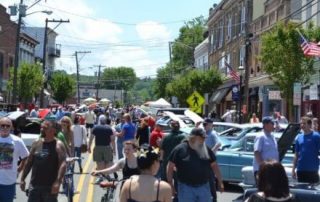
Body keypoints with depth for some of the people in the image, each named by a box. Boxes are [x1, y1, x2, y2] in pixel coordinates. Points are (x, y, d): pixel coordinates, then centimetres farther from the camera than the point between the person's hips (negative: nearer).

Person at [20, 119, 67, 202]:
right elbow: (29, 162, 14)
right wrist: (22, 179, 10)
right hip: (34, 185, 5)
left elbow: (63, 164, -18)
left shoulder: (58, 145, -8)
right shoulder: (36, 143, 9)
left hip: (50, 186, -5)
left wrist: (58, 182, -29)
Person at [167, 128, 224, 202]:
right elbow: (170, 167, -4)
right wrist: (170, 184, -7)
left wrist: (220, 182, 9)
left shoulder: (206, 149, 5)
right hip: (186, 188, -3)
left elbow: (214, 165, 12)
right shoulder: (180, 149, -6)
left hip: (204, 187, 4)